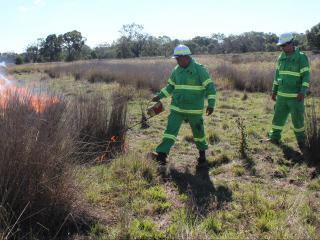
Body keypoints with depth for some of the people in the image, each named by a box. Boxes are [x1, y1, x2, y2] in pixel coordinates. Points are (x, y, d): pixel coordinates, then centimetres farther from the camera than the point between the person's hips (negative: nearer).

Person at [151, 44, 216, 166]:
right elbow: (170, 86, 17)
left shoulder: (200, 69, -11)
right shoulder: (176, 70, 5)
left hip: (194, 110, -3)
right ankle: (162, 154, -10)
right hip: (177, 108, 4)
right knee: (171, 129, -7)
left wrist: (211, 104, -23)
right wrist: (159, 96, 5)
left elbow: (210, 87, -13)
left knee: (198, 131, 12)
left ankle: (202, 152, 36)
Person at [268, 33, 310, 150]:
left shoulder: (301, 57, -8)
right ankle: (274, 138, 21)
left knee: (297, 119, 3)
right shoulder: (281, 58, 9)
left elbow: (306, 75, -11)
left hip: (296, 96, -5)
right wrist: (274, 91, 16)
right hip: (282, 95, 5)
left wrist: (303, 92, -21)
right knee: (278, 116, 9)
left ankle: (301, 141, 19)